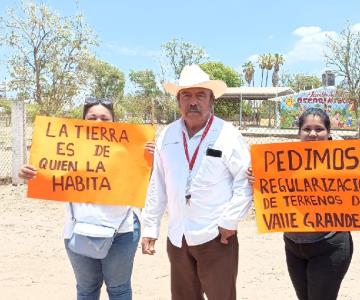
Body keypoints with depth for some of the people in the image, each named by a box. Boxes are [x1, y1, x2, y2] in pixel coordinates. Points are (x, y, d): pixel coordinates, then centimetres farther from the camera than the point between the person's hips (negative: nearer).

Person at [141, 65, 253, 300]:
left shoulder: (228, 135, -9)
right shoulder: (167, 135, 3)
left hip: (215, 236, -4)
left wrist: (230, 221, -13)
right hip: (177, 237, 5)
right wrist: (150, 228, 9)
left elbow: (246, 181, -8)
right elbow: (158, 186, 8)